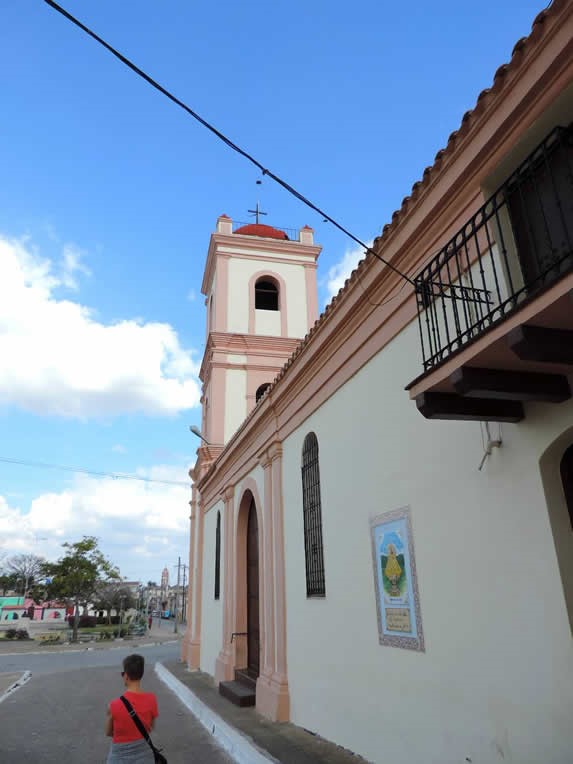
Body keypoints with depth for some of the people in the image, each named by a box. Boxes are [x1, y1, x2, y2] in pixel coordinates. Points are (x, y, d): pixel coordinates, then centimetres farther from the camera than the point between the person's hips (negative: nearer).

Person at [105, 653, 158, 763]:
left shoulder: (114, 705, -22)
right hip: (144, 756, 3)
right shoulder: (152, 700, -14)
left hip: (120, 757, -2)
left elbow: (108, 732, -3)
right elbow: (150, 727, 1)